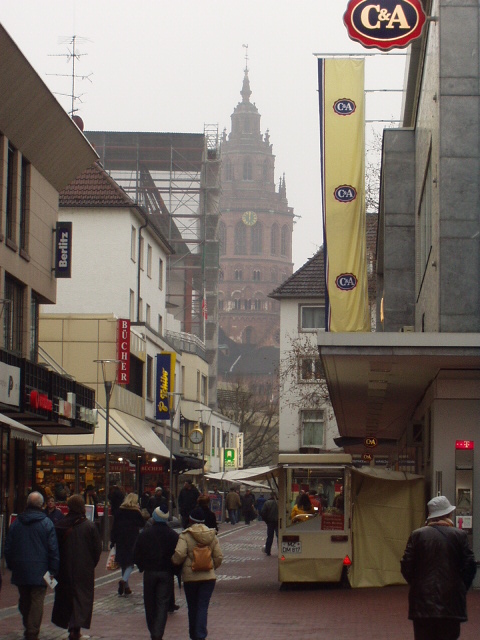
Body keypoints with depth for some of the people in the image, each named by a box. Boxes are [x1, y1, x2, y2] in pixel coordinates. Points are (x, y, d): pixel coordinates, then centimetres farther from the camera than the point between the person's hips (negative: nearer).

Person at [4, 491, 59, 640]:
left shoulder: (16, 523, 4)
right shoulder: (46, 523, -7)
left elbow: (8, 548, 8)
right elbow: (53, 549, -8)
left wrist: (11, 566, 18)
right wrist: (53, 569, -3)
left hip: (20, 570, 4)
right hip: (39, 570, -4)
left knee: (24, 601, 16)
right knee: (37, 601, -3)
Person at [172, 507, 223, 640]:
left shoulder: (185, 536, -8)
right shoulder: (212, 536, 3)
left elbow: (179, 554, -19)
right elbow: (219, 557, 3)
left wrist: (174, 562, 3)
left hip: (190, 576, -2)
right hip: (208, 576, 2)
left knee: (192, 607, 12)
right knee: (203, 607, -1)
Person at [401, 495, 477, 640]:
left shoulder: (417, 535, -1)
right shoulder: (459, 535, -2)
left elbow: (406, 567, -3)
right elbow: (470, 566, -3)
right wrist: (461, 589, 12)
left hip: (423, 602, 0)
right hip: (451, 603, 0)